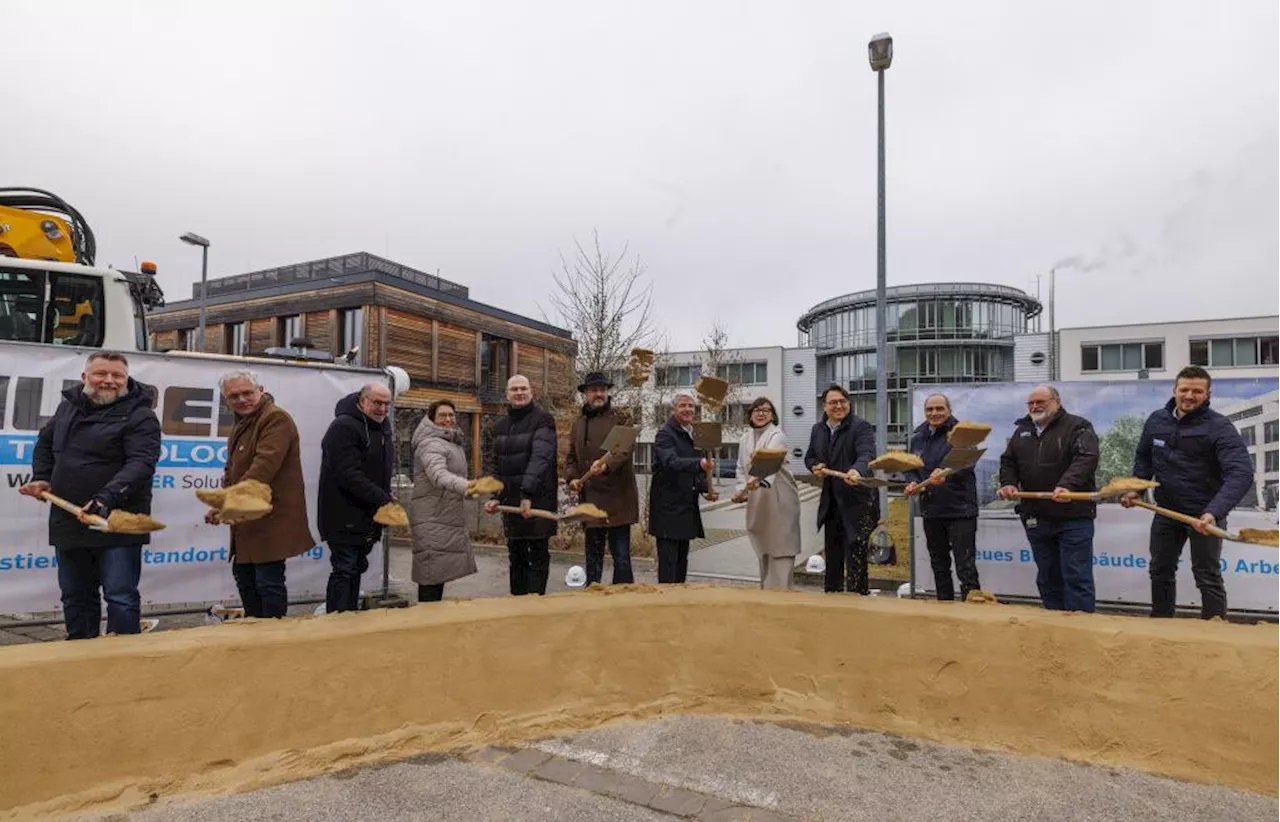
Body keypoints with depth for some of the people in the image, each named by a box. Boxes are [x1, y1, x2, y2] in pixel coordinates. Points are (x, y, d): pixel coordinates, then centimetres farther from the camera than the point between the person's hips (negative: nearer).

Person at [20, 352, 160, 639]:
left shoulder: (140, 416, -10)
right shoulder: (68, 405, 12)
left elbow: (141, 463, -22)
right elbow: (45, 443, 29)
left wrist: (106, 500, -33)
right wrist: (41, 478, 14)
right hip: (68, 522, 7)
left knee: (120, 596, -6)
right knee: (75, 596, 18)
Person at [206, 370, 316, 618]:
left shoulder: (276, 418, -16)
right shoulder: (241, 423, 18)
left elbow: (264, 467, -27)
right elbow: (233, 470, 24)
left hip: (271, 518, -11)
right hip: (247, 518, 11)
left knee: (268, 582, -7)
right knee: (243, 576, 20)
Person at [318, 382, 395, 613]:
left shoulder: (383, 428, 12)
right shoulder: (344, 427, -17)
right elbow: (348, 474, -25)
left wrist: (386, 500, 7)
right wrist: (382, 499, -28)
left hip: (368, 517, 9)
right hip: (344, 518, -9)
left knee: (357, 568, 15)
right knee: (344, 570, -6)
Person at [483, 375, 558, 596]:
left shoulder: (543, 420, -8)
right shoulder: (500, 426, 14)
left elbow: (540, 458, -21)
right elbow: (497, 465, 17)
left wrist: (528, 494, -31)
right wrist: (495, 496, 4)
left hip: (538, 499, -7)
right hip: (511, 500, 7)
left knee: (538, 556, -1)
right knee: (516, 556, 14)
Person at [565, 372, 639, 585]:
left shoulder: (619, 418, -2)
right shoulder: (578, 423, 15)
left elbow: (625, 449, -16)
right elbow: (571, 457, 20)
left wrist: (607, 465, -34)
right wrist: (571, 477, 1)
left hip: (617, 498, -5)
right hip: (590, 498, 5)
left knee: (621, 554, -1)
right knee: (593, 555, 15)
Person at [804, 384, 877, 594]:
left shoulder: (861, 427, -10)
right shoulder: (818, 430, 10)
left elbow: (867, 454, -26)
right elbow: (809, 457, 22)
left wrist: (856, 471, -47)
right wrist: (815, 466, -2)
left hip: (856, 501, -6)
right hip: (830, 503, 6)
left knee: (855, 555, -6)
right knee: (832, 555, 17)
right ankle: (831, 594, 30)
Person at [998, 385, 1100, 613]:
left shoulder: (1077, 427, -4)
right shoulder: (1022, 431, 15)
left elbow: (1086, 458, -19)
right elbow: (1008, 461, 18)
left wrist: (1067, 485, -34)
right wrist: (1008, 483, -2)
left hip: (1073, 517, -6)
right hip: (1036, 518, 6)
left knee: (1076, 577, -5)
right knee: (1048, 578, 14)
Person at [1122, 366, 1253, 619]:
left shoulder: (1219, 426, -16)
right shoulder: (1156, 420, 0)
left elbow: (1241, 473, -27)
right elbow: (1143, 458, 15)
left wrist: (1214, 512, -39)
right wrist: (1135, 489, -1)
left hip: (1204, 514, -5)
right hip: (1166, 510, 6)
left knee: (1207, 577, 4)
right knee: (1160, 570, 16)